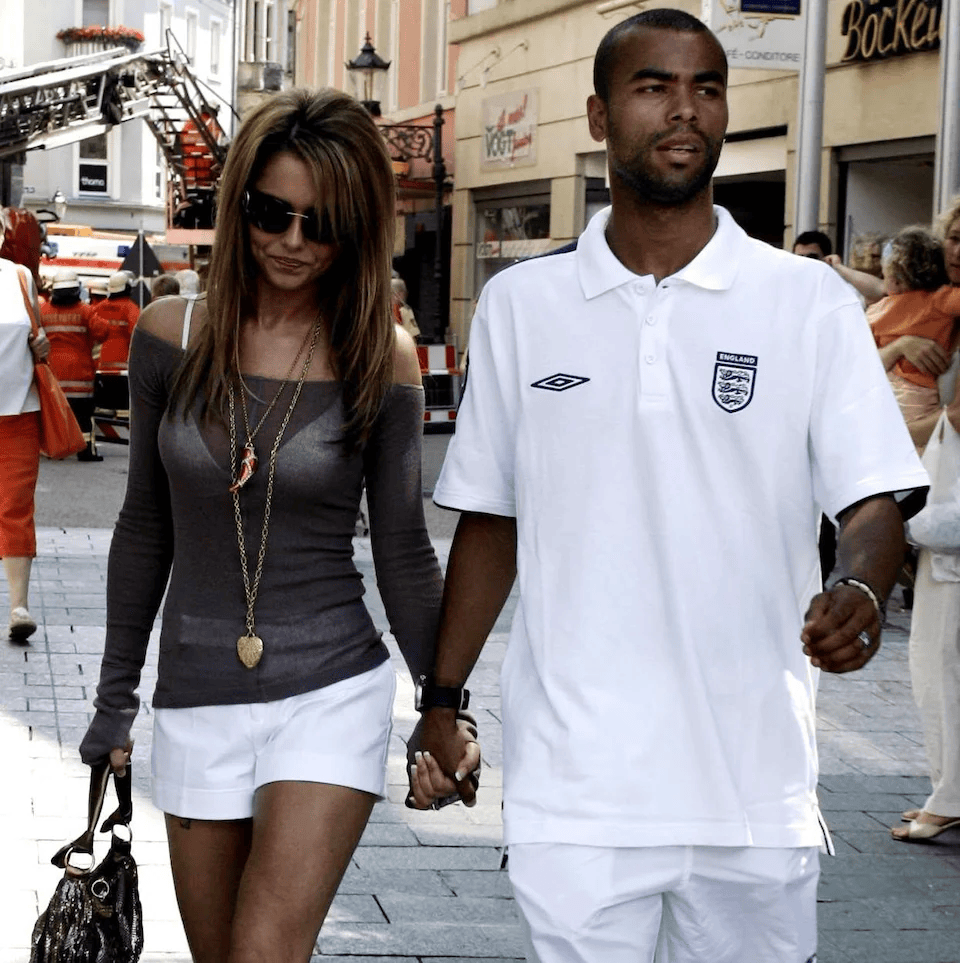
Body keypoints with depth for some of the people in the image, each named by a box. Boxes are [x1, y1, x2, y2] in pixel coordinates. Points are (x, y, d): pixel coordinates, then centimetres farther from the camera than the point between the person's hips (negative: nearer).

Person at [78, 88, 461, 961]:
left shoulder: (382, 360, -6)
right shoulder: (171, 337, 0)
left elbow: (403, 551, 2)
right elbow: (147, 524, 10)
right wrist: (116, 693, 14)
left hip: (332, 692, -3)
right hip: (196, 701, 3)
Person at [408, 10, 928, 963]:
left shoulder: (809, 303, 2)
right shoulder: (520, 305, 7)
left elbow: (873, 501, -2)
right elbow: (488, 520, 13)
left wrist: (860, 590, -23)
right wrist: (441, 701, 10)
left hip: (754, 788, 0)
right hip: (573, 788, 1)